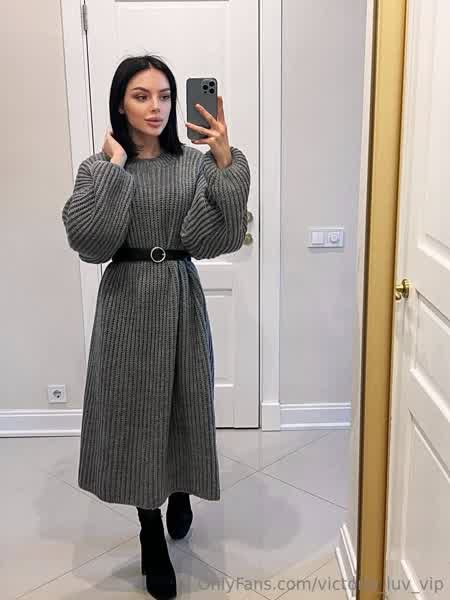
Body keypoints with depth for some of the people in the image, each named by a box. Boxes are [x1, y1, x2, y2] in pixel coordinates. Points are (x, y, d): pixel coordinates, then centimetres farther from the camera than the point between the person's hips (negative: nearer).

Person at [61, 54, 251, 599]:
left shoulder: (195, 164, 1)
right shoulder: (98, 167, -1)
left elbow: (219, 237, -12)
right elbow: (86, 239, -17)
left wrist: (226, 163, -18)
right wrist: (114, 165, -15)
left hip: (181, 298, 1)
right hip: (127, 302, -1)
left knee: (185, 404, 10)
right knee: (136, 410, 5)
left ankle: (181, 495, 44)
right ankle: (153, 539, 26)